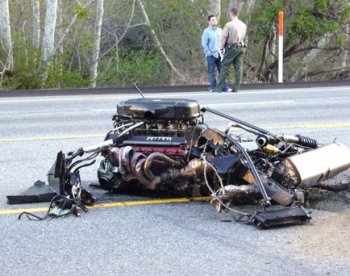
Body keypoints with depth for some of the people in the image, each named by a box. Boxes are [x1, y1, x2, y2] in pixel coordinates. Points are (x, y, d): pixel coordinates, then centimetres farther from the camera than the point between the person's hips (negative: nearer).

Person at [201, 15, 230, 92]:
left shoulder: (220, 30, 13)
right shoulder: (206, 31, -2)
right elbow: (204, 44, -4)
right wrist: (208, 52, -10)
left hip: (219, 54, 4)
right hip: (211, 55, -4)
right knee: (211, 72, 0)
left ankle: (225, 87, 4)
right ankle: (213, 88, 5)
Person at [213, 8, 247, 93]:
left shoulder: (229, 24, -10)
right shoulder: (243, 25, 9)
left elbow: (224, 37, -11)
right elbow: (243, 37, 13)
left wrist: (221, 48, -4)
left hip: (232, 48, -6)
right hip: (241, 47, 6)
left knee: (225, 67, -3)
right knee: (238, 67, 6)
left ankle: (219, 87, -4)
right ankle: (236, 87, 5)